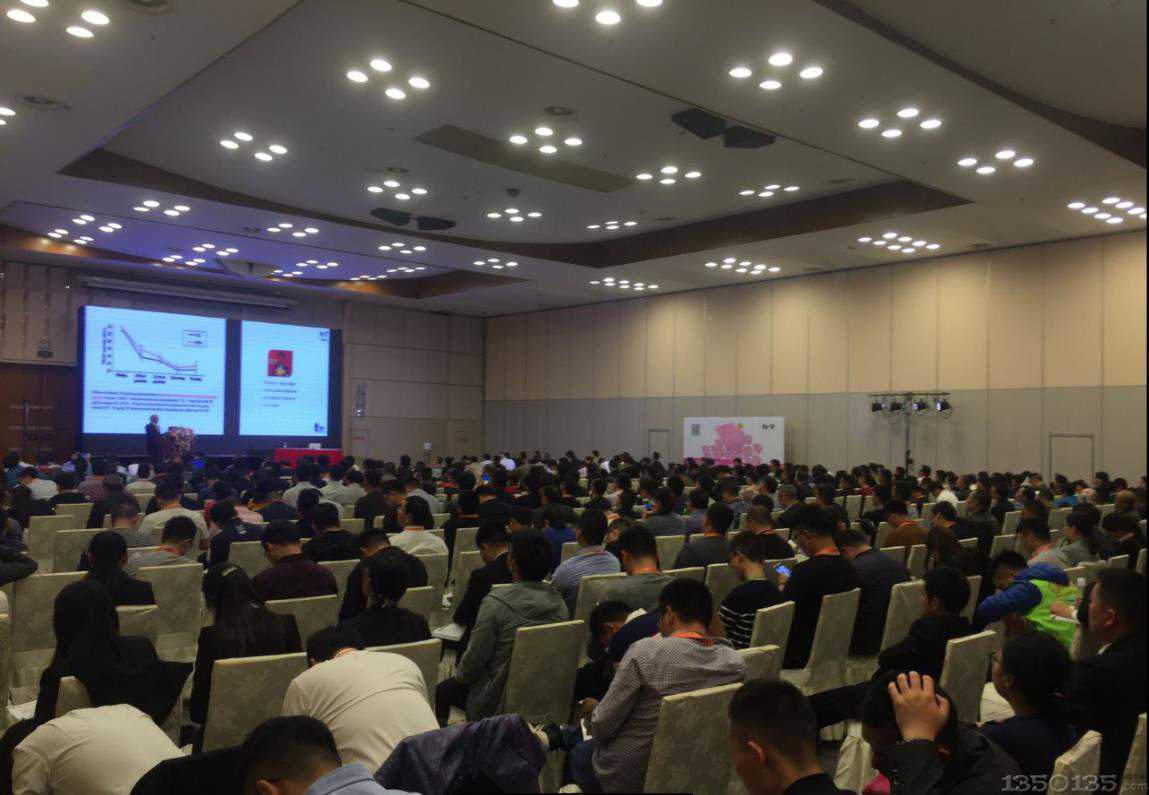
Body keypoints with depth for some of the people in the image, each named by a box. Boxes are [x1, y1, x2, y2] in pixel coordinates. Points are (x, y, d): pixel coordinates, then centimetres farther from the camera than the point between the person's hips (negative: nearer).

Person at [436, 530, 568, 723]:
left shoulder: (495, 603, -23)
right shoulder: (559, 602, -6)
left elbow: (474, 659, -16)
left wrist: (459, 676, 7)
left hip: (498, 703, -6)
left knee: (443, 690, 19)